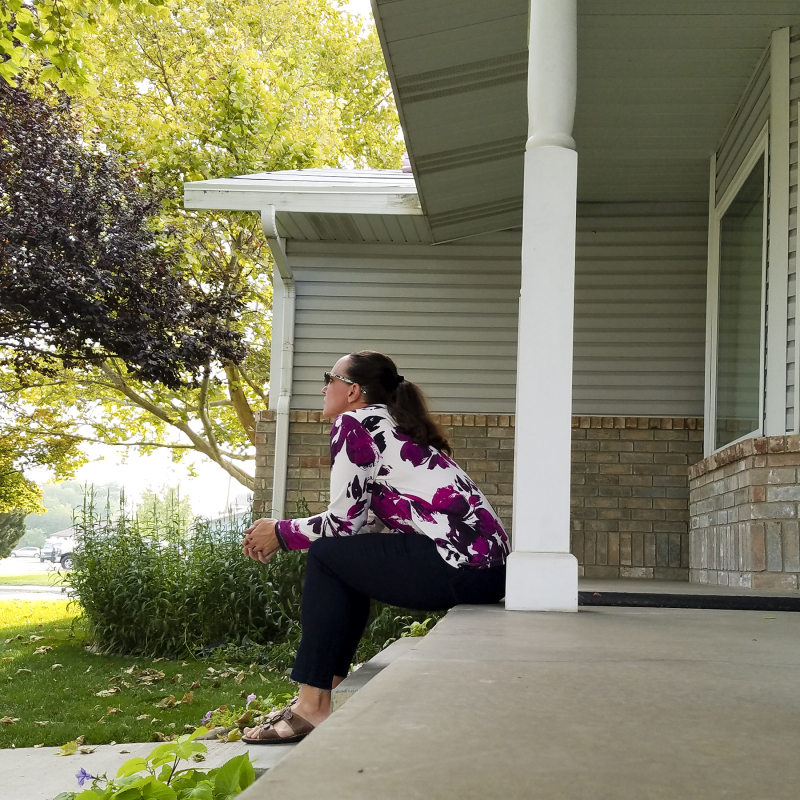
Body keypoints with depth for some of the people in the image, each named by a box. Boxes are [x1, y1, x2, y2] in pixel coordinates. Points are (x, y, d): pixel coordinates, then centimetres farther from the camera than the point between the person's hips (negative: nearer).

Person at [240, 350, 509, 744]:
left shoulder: (355, 422, -2)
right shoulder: (391, 425, 24)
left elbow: (342, 522, -4)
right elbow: (353, 524, 22)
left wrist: (280, 532, 11)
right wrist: (281, 532, 23)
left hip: (461, 567, -9)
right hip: (488, 565, 9)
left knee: (326, 557, 0)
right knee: (348, 555, 19)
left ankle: (312, 706, 4)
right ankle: (323, 690, 21)